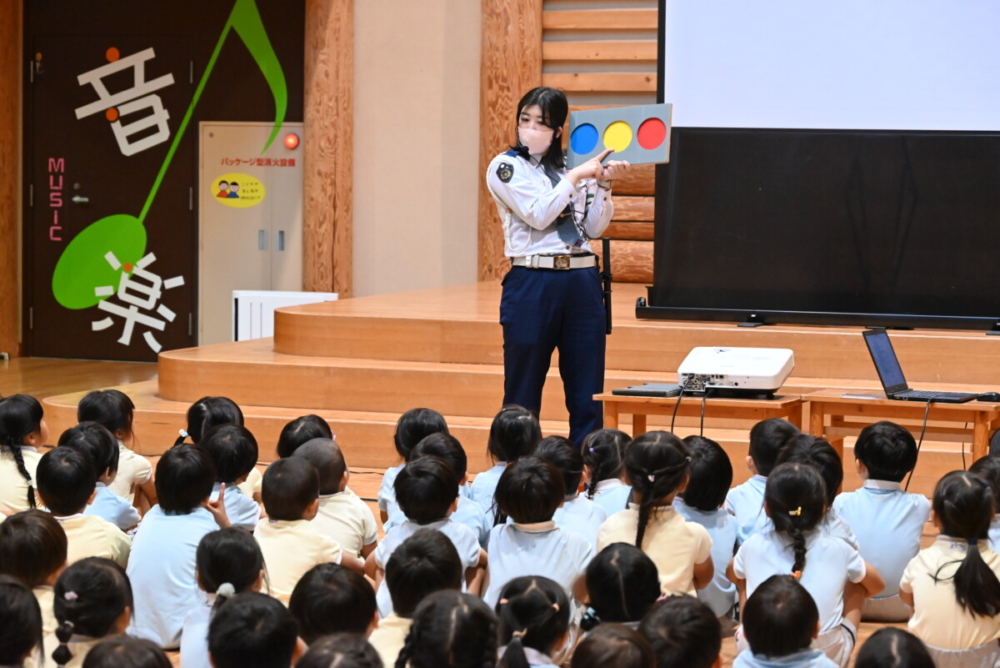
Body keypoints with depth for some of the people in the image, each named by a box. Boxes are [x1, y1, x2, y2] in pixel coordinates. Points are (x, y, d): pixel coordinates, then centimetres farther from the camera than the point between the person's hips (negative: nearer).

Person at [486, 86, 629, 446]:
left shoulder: (575, 167, 12)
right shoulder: (506, 167, 1)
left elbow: (594, 228, 10)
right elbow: (537, 214, -13)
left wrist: (603, 185, -2)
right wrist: (575, 177, -10)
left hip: (582, 282, 4)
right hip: (531, 283, -4)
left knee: (587, 391, 4)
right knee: (523, 392, 3)